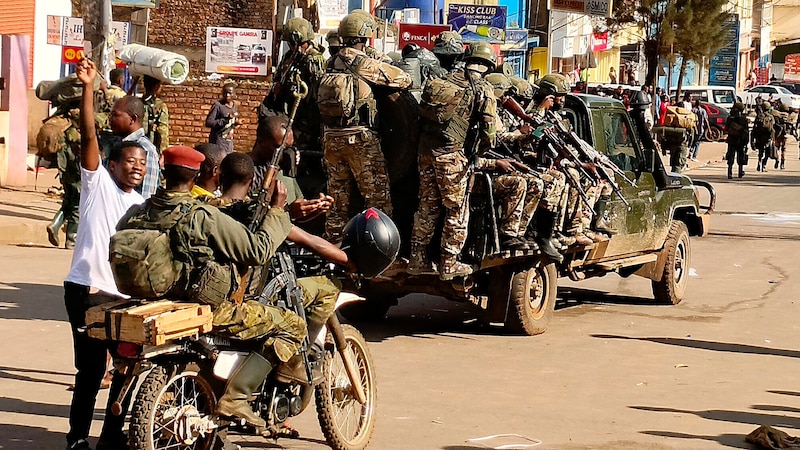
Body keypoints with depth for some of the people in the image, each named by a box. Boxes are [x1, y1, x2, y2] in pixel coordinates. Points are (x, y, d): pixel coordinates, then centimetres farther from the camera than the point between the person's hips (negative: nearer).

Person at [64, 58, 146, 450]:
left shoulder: (143, 206, 17)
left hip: (126, 295, 6)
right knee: (91, 367, -3)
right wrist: (87, 87, -21)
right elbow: (88, 137, -12)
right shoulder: (98, 182, 0)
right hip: (87, 289, -5)